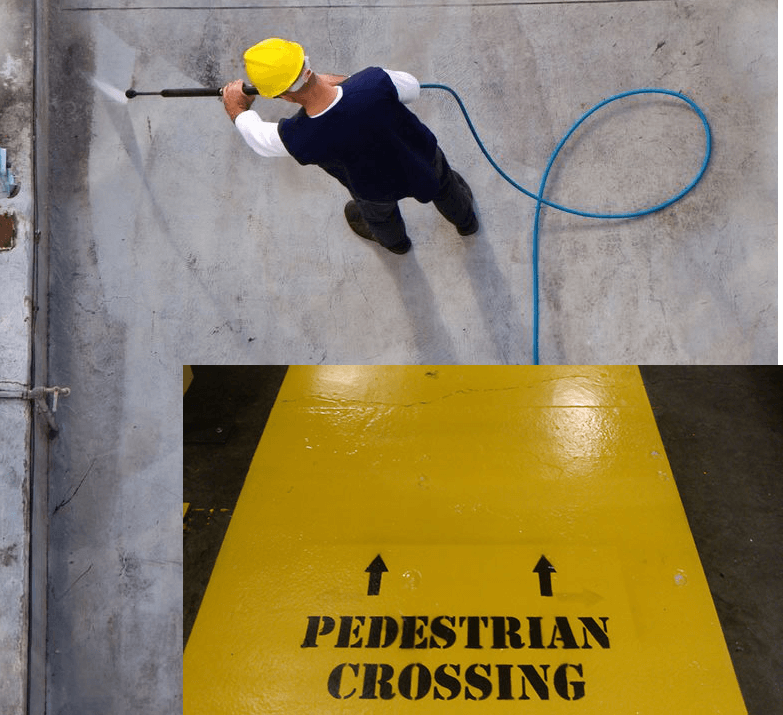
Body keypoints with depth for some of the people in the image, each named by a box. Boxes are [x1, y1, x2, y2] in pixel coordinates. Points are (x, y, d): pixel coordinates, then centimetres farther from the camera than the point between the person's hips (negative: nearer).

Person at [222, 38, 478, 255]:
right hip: (425, 155, 1)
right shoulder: (376, 82, -40)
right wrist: (338, 81, -12)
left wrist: (237, 110, 7)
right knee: (443, 184, 38)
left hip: (378, 189, -1)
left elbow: (260, 140, -15)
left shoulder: (297, 140, -40)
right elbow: (412, 88, -14)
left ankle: (394, 240, 73)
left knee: (377, 210, 38)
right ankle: (465, 221, 71)